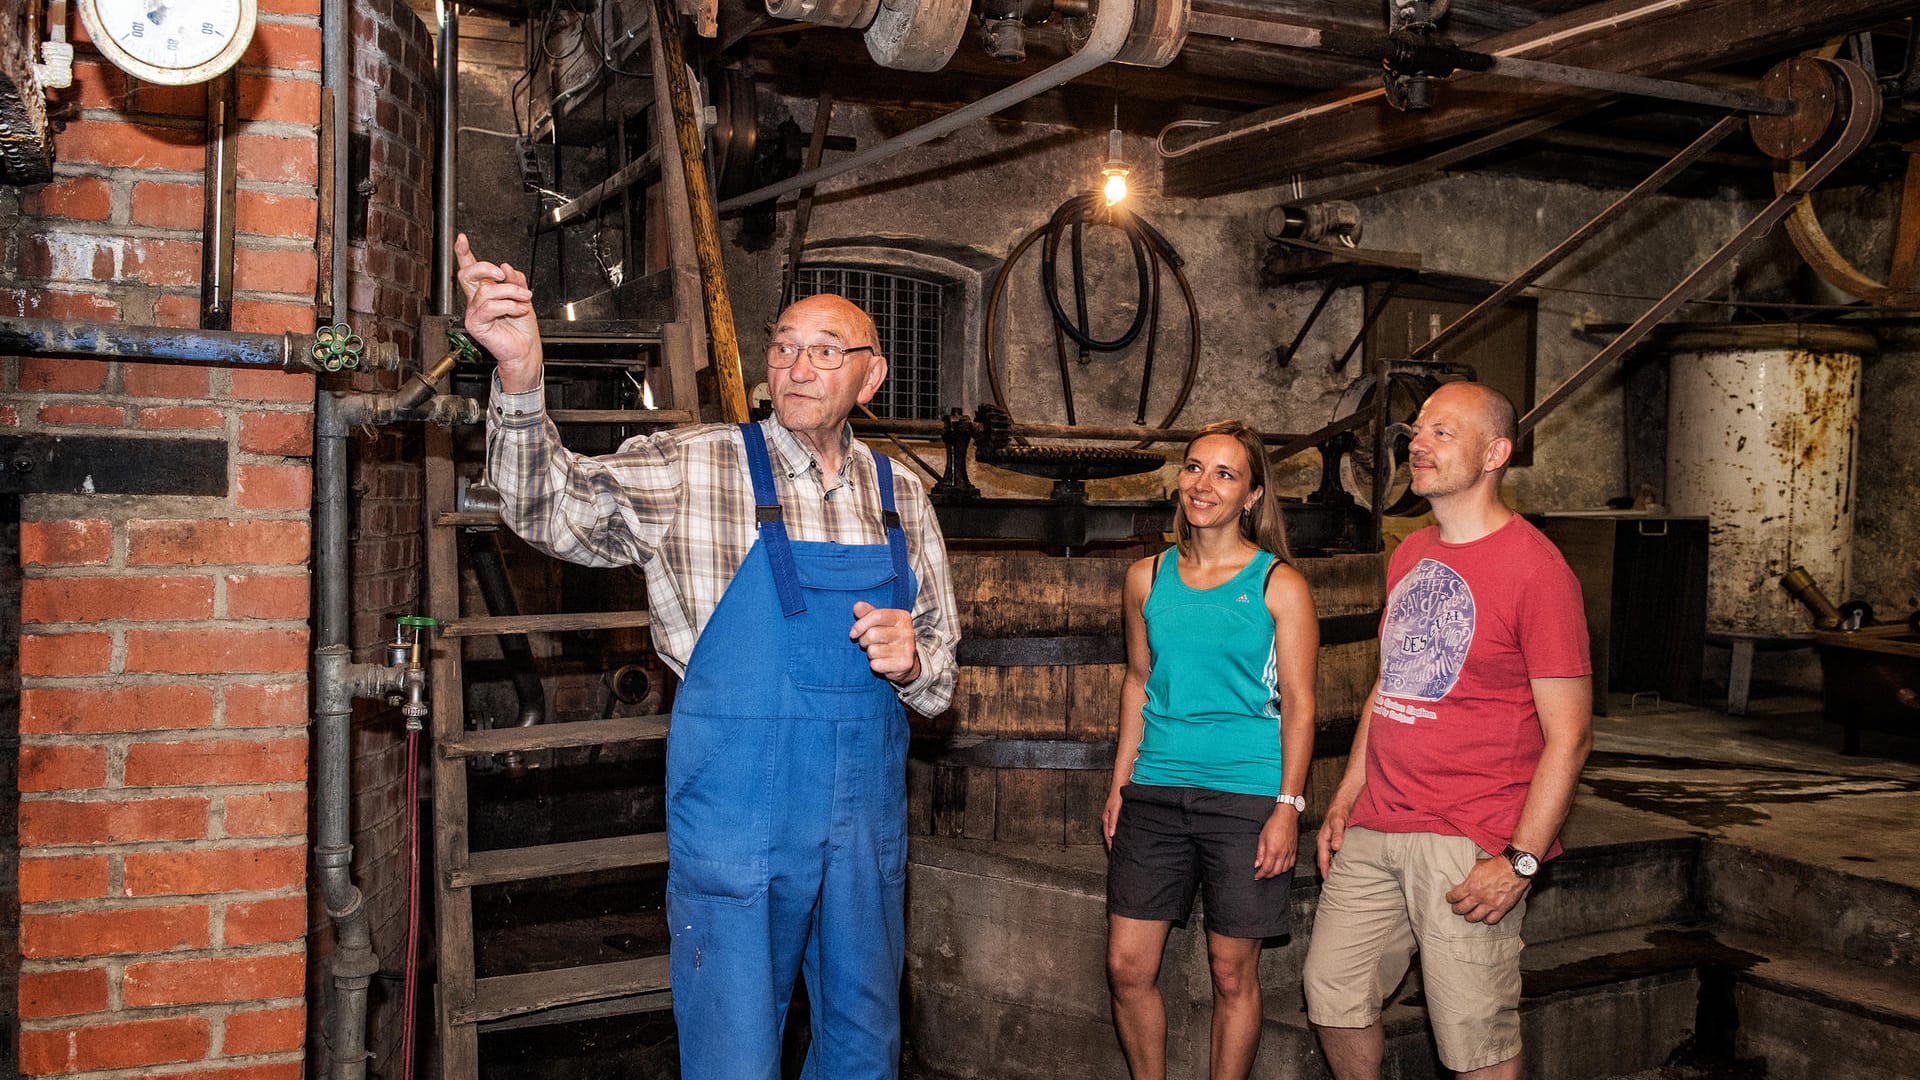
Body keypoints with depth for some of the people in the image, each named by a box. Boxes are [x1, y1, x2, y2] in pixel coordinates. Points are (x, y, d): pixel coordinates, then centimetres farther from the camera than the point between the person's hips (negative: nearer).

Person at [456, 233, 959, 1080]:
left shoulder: (901, 496, 7)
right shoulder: (693, 470, -3)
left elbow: (940, 678, 14)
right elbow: (557, 509, -16)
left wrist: (914, 662, -10)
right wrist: (520, 380, -31)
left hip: (867, 822, 4)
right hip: (737, 827, -4)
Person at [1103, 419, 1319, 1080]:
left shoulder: (1279, 585, -3)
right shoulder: (1147, 578, 7)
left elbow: (1298, 703, -3)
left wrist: (1289, 806, -10)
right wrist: (1119, 784, 12)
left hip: (1245, 795, -3)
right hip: (1155, 793, 4)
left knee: (1232, 974, 7)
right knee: (1127, 968, 3)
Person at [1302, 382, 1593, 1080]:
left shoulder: (1534, 569, -11)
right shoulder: (1408, 556, 13)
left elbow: (1569, 737, -12)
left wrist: (1521, 860, -18)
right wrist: (1345, 800, 14)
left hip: (1470, 841, -7)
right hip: (1374, 829, 7)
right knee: (1332, 997, 11)